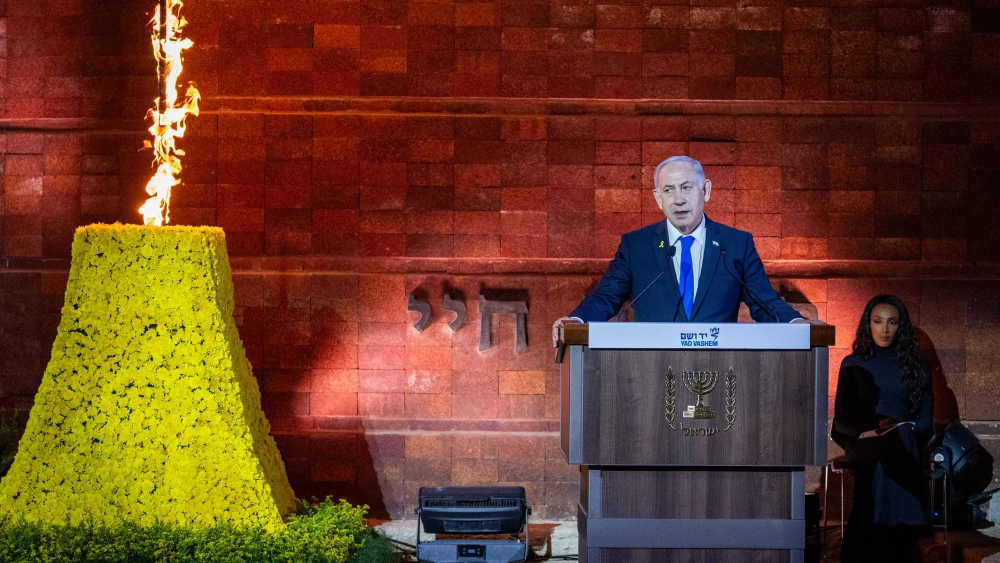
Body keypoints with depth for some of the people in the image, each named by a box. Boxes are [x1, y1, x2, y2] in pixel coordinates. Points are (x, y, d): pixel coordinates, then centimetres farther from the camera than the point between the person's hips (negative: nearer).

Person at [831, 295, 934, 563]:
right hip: (865, 446, 0)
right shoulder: (853, 365, 14)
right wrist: (874, 427, -7)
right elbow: (842, 418, 9)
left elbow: (925, 418, 12)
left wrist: (905, 434, -5)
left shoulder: (915, 365, 16)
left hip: (904, 447, 0)